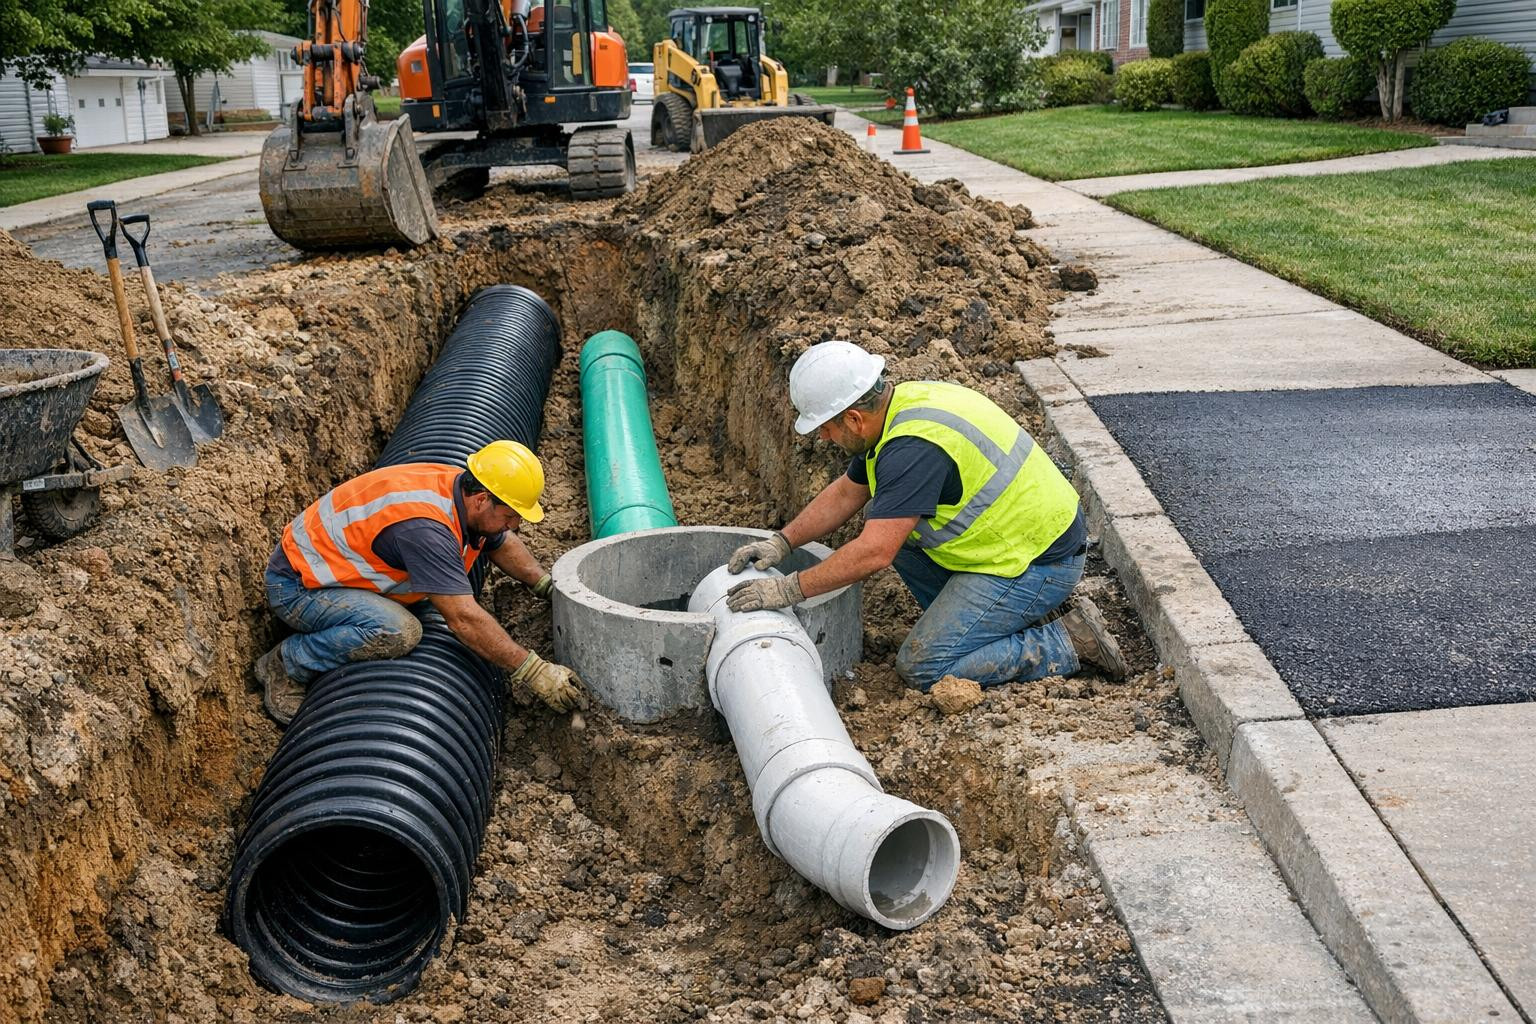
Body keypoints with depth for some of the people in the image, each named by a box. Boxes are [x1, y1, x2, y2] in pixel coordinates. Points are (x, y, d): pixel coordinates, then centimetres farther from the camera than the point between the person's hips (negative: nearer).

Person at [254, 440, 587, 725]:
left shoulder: (462, 490, -4)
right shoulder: (425, 526, -32)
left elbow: (503, 544, 19)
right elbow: (464, 620, -33)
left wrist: (549, 586, 13)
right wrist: (534, 672, -30)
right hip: (296, 585, -10)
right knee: (397, 632, -30)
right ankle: (284, 667, -9)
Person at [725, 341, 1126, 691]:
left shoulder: (914, 447, -28)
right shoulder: (901, 402, 3)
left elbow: (874, 554, -31)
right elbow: (846, 492, 16)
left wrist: (789, 589, -23)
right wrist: (782, 542, 9)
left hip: (1039, 563, -10)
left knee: (923, 667, -10)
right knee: (885, 520, 12)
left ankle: (1069, 642, -3)